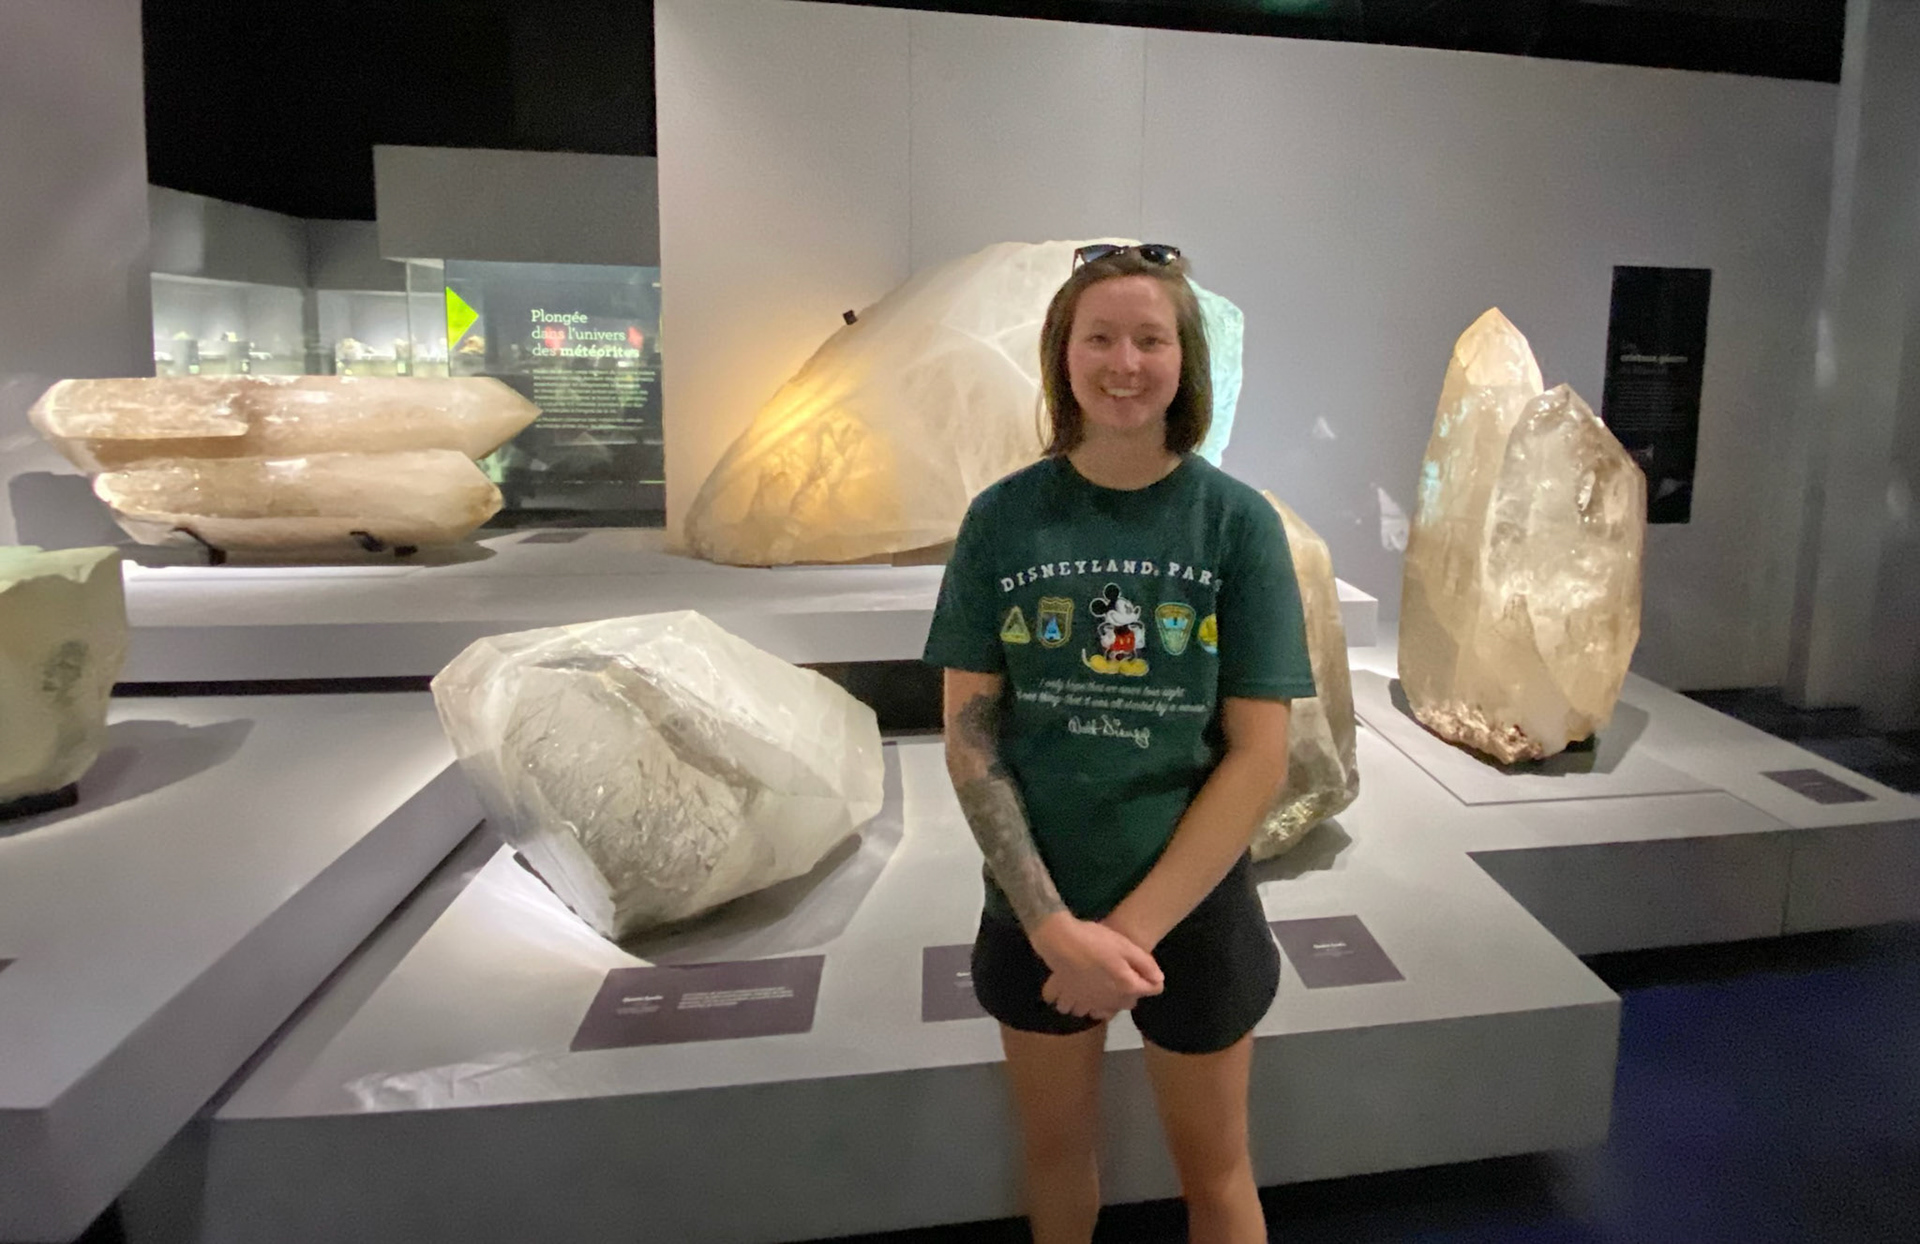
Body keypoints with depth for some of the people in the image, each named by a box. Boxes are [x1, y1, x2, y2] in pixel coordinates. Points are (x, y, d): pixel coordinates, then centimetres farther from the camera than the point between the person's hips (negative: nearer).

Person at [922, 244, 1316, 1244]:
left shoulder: (1237, 520, -10)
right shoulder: (1003, 517, -7)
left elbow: (1258, 756, -11)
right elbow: (968, 734, -8)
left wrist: (1136, 923, -16)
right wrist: (1053, 923, -16)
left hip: (1193, 905, -1)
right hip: (1037, 908, 1)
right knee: (1055, 1147, 22)